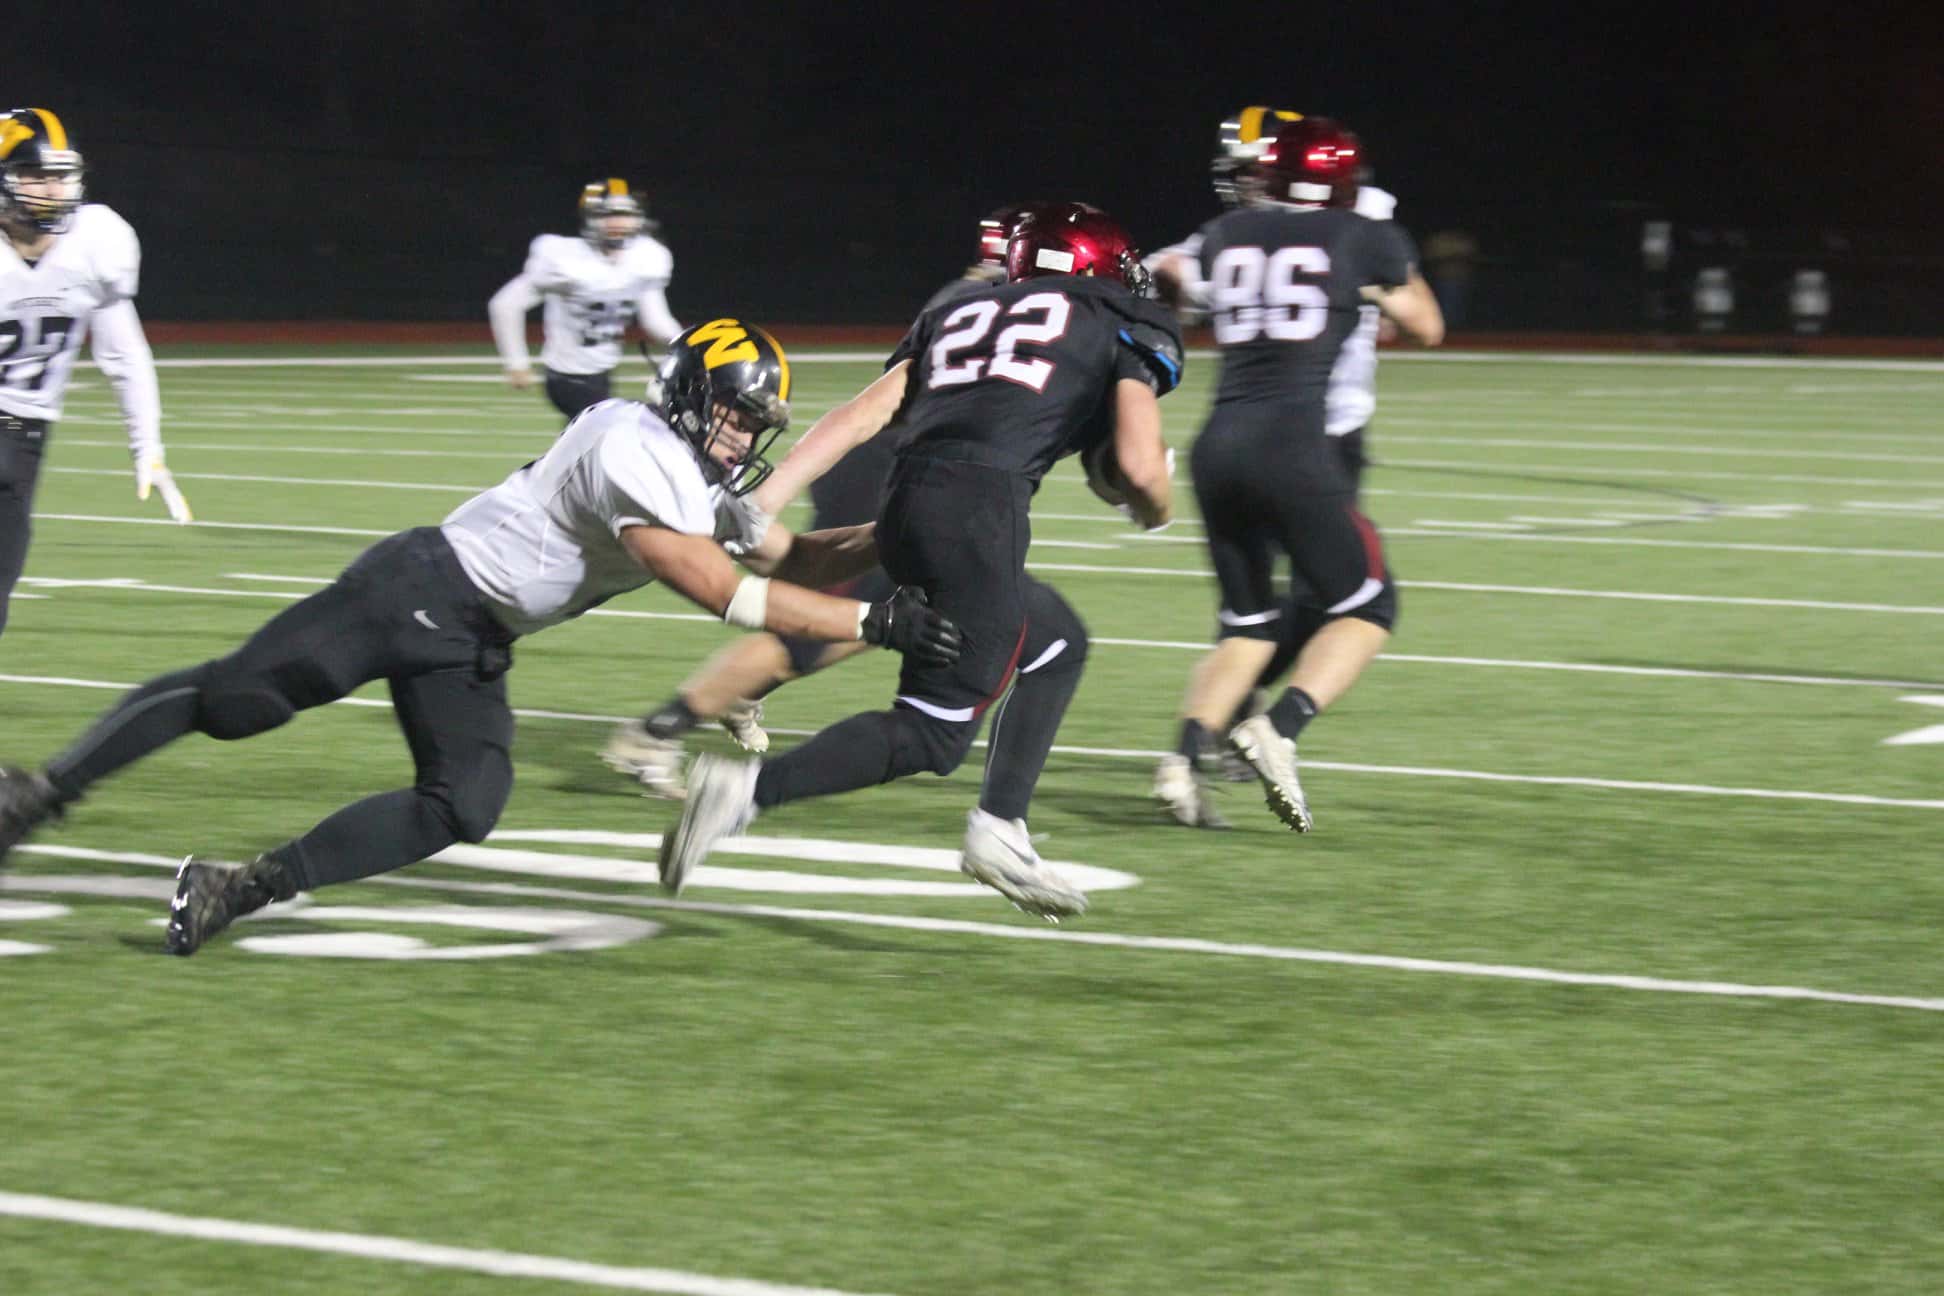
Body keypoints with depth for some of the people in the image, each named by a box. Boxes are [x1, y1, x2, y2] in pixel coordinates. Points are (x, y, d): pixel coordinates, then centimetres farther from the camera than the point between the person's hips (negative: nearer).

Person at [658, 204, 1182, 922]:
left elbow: (860, 415, 17)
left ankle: (999, 827, 20)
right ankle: (749, 788, -16)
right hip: (981, 507, -7)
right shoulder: (1123, 332, 15)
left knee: (1056, 643, 28)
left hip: (905, 507, 7)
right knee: (933, 733, 0)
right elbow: (1140, 467, 2)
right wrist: (1156, 512, 25)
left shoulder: (958, 315, 29)